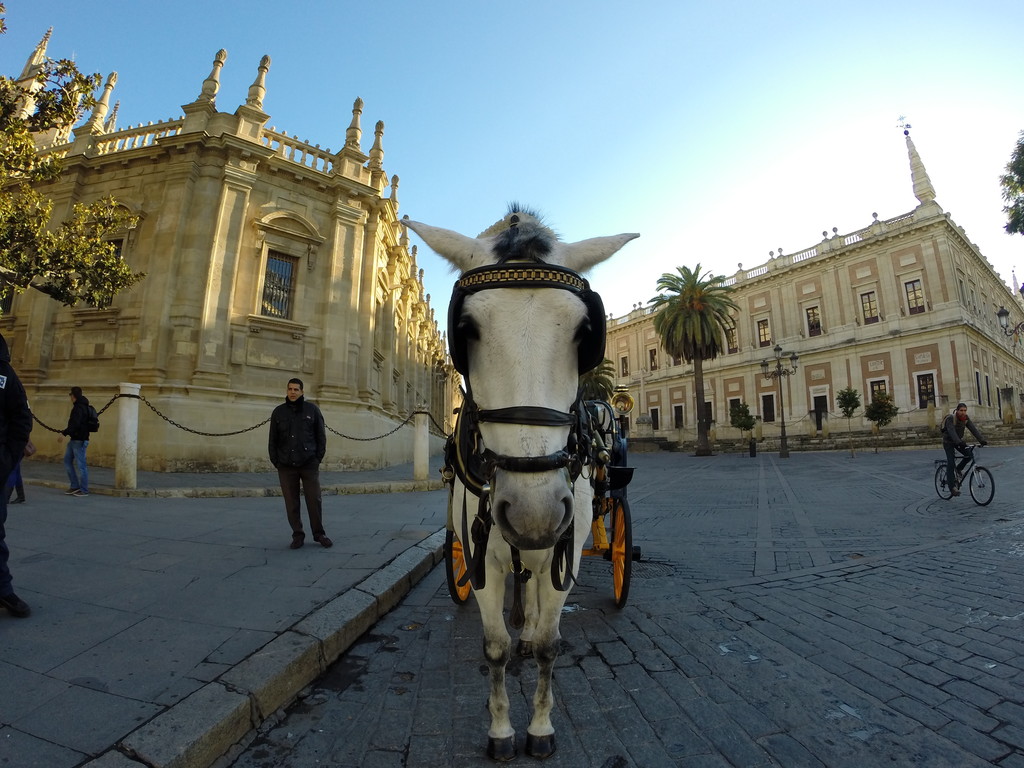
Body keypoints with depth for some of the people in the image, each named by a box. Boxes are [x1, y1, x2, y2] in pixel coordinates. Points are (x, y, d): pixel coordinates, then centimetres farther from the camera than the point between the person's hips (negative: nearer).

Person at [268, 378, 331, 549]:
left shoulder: (312, 409, 3)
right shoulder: (278, 412, 7)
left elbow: (321, 436, 4)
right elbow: (273, 440, 10)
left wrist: (318, 458, -2)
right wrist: (276, 462, 3)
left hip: (309, 464, -1)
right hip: (286, 466, 2)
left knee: (314, 500, 0)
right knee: (291, 503, 5)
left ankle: (319, 534, 14)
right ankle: (297, 535, 17)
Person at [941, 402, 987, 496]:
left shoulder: (966, 418, -7)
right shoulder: (950, 418, -24)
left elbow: (973, 429, -15)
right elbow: (951, 432, -36)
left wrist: (982, 440, -27)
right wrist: (959, 442, -49)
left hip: (959, 441, 6)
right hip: (948, 442, -6)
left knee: (969, 454, -16)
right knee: (951, 463, -11)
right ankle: (952, 486, -8)